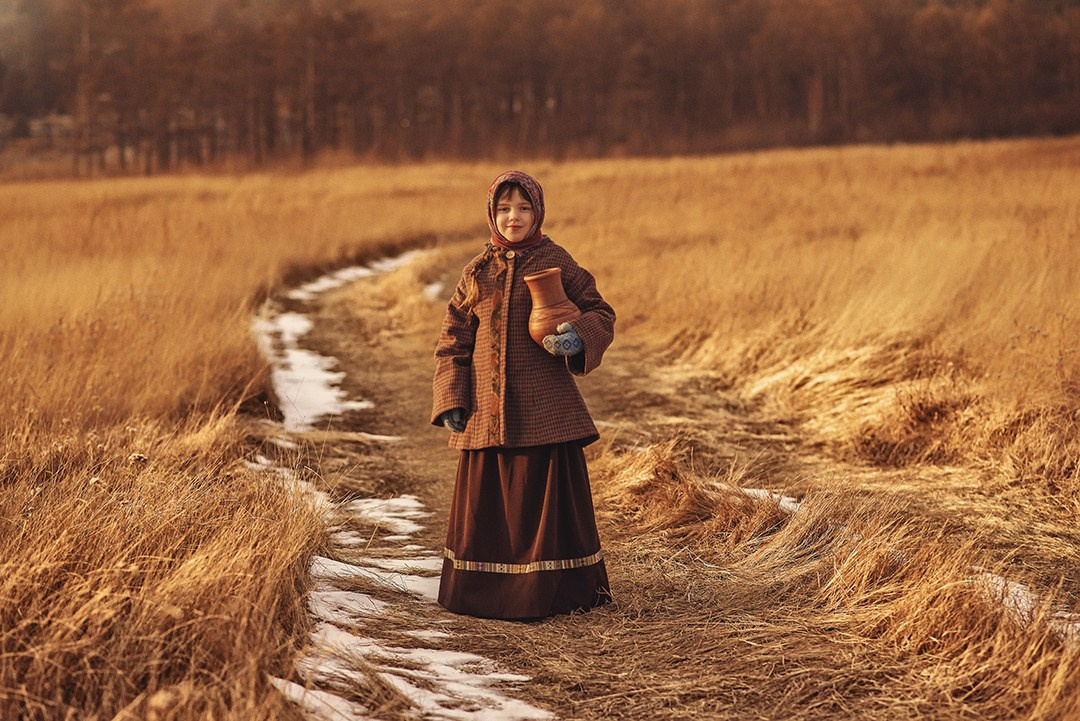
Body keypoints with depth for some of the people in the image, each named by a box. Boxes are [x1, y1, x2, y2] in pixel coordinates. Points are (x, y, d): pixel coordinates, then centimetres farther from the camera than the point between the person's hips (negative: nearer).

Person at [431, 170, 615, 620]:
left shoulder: (556, 263, 1)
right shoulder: (477, 273, 9)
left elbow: (600, 314, 3)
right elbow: (454, 341, 12)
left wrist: (579, 339, -19)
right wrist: (450, 400, 2)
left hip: (543, 408, -3)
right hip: (486, 410, 3)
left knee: (547, 496, 0)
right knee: (488, 500, 7)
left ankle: (551, 593, 10)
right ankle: (487, 593, 19)